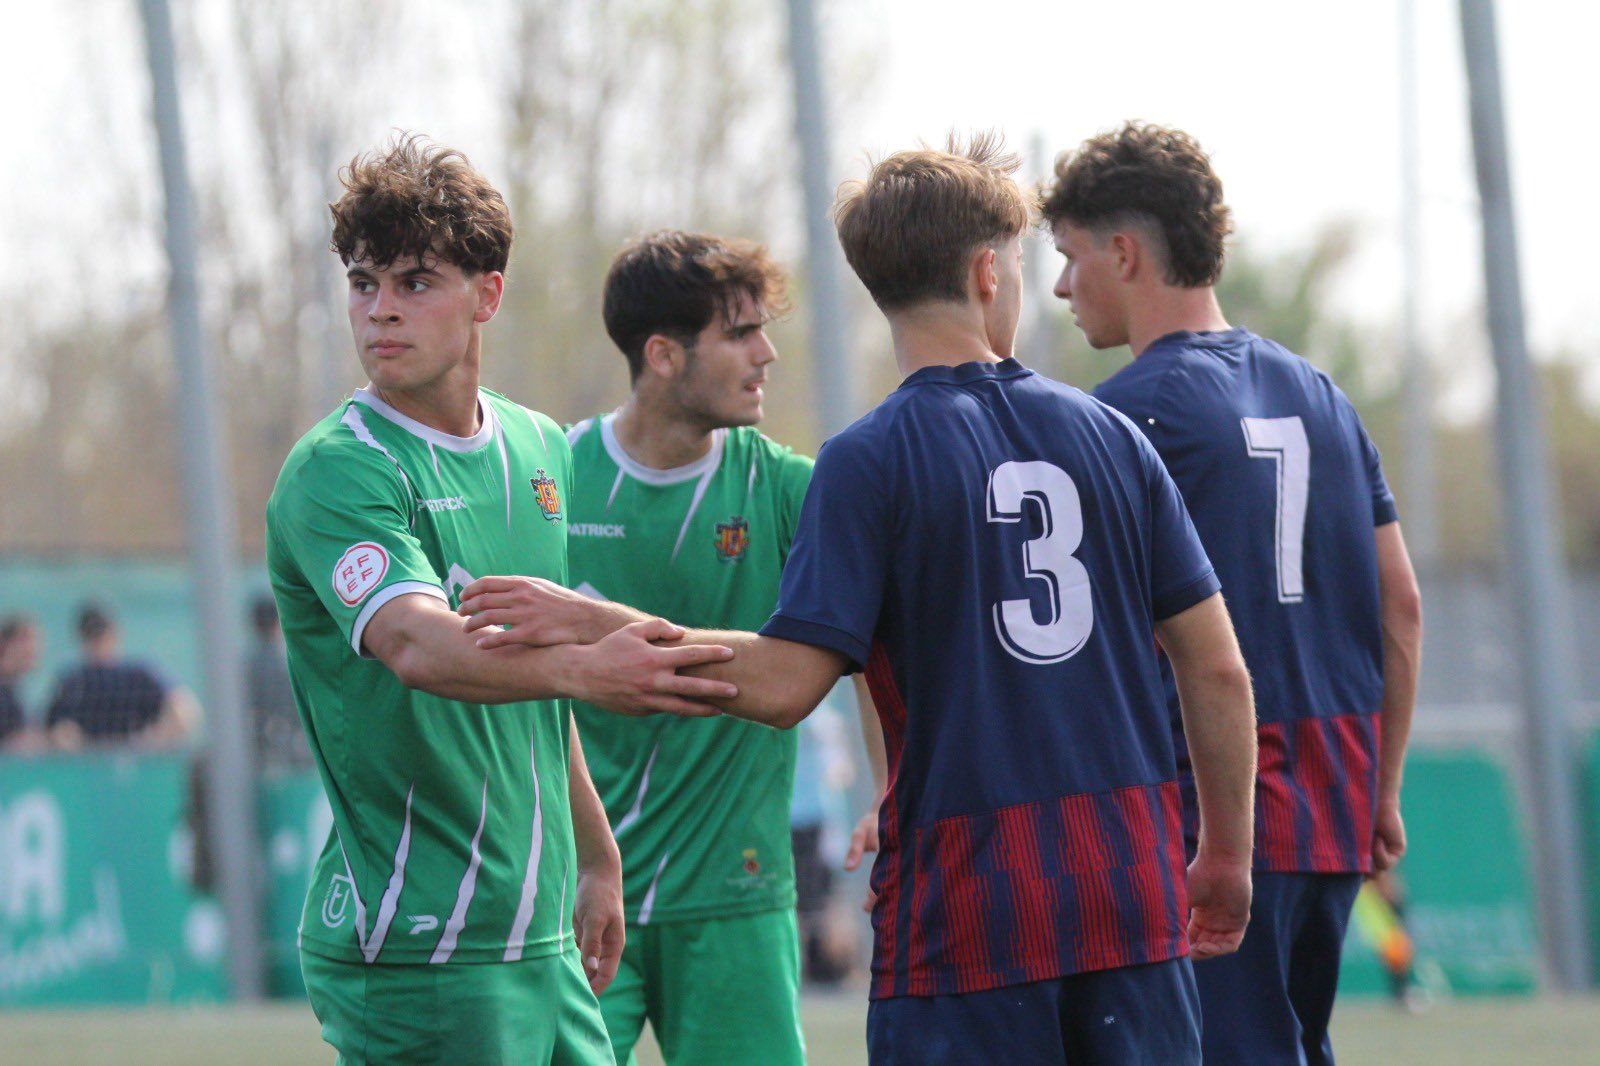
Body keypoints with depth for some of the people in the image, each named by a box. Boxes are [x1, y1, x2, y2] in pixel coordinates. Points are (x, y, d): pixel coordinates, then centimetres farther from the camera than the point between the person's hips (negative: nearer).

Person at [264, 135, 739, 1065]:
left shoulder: (539, 449, 11)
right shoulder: (336, 473, -13)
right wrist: (583, 668, -49)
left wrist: (597, 857, 29)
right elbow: (416, 644, -33)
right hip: (416, 953, -7)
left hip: (542, 941, 7)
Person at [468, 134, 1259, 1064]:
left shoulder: (870, 463, -6)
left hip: (965, 907, -3)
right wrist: (1228, 856, 16)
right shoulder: (1110, 437, 5)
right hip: (1130, 892, 4)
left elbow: (783, 685, -13)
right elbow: (1219, 670, 5)